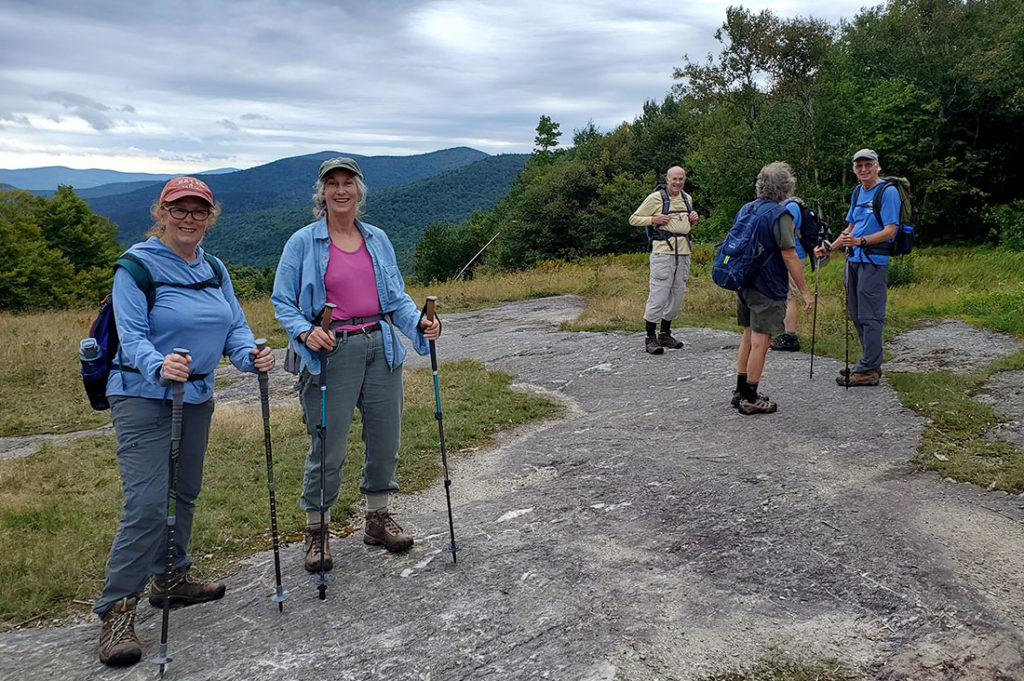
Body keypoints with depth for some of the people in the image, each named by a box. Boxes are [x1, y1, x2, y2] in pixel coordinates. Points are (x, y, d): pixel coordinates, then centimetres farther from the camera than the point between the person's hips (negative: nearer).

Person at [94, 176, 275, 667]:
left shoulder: (214, 270, 9)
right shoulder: (137, 266, -10)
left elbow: (234, 326, 5)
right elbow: (131, 336, -18)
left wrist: (250, 355, -17)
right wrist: (160, 365, -38)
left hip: (197, 396, 7)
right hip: (143, 396, -7)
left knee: (185, 492, 16)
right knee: (148, 502, -13)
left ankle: (171, 578, 33)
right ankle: (116, 609, -2)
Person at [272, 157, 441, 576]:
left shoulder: (377, 239, 12)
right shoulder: (303, 243, 0)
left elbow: (397, 296, 14)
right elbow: (283, 302, 0)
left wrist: (419, 324, -4)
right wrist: (305, 332, -19)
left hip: (382, 348, 4)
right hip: (331, 353, -4)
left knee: (385, 438, 10)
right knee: (328, 447, -2)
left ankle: (378, 518, 29)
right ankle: (316, 531, 17)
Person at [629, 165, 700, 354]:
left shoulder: (687, 199, 16)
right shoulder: (655, 198, -3)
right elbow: (634, 219, 0)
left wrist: (693, 219, 9)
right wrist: (653, 220, -15)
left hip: (683, 254, 7)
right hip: (663, 253, -7)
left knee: (676, 296, 10)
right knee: (658, 296, -9)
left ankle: (665, 335, 22)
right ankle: (650, 339, -2)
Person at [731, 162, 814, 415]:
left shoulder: (745, 209, 9)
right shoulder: (780, 214, -15)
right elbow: (788, 255, -18)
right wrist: (805, 292, -14)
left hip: (744, 284, 8)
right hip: (768, 289, -8)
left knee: (748, 337, 17)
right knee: (760, 342, -2)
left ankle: (740, 391, 24)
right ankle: (750, 399, 4)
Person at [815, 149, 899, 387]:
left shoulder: (888, 192, -8)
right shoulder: (857, 193, 17)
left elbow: (890, 232, -15)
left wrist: (860, 241, -27)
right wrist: (829, 248, 16)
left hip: (874, 261, -8)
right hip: (854, 260, 8)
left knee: (869, 316, -6)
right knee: (856, 314, 11)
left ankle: (868, 370, -1)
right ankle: (871, 364, 22)